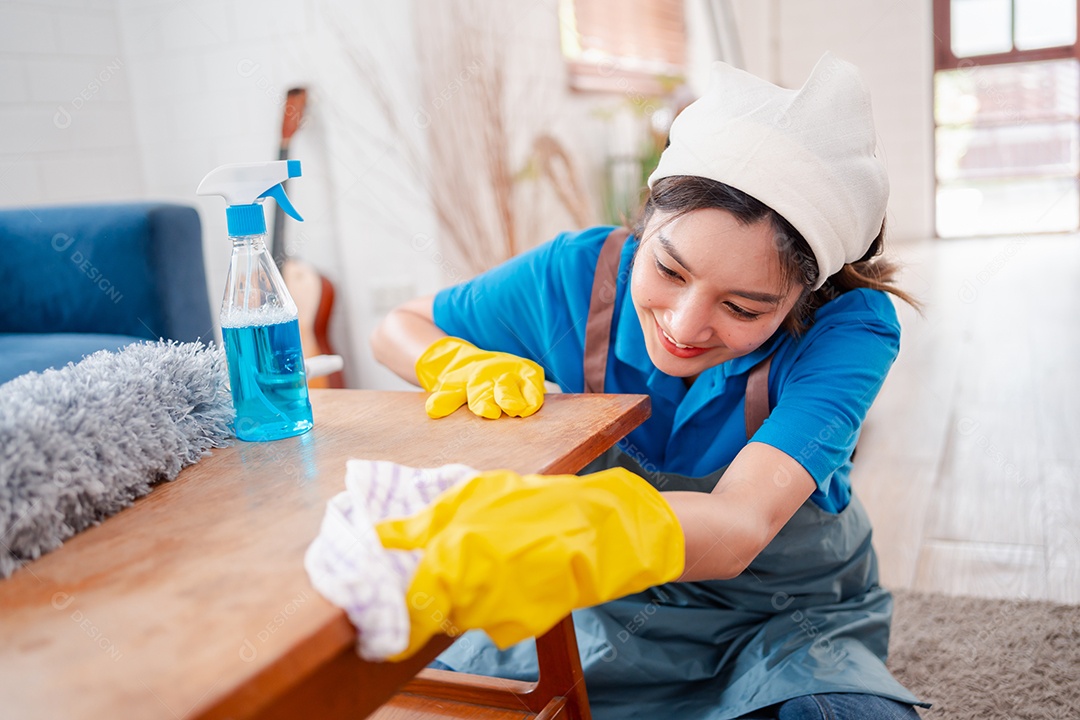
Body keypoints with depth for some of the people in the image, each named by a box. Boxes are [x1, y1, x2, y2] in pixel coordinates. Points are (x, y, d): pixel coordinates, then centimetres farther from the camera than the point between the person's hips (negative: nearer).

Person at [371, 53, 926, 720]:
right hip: (620, 609, 3)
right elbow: (400, 327, 0)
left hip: (789, 621, -2)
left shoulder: (849, 328, -26)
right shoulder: (580, 275, -18)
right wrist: (468, 368, -25)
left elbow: (738, 529, -43)